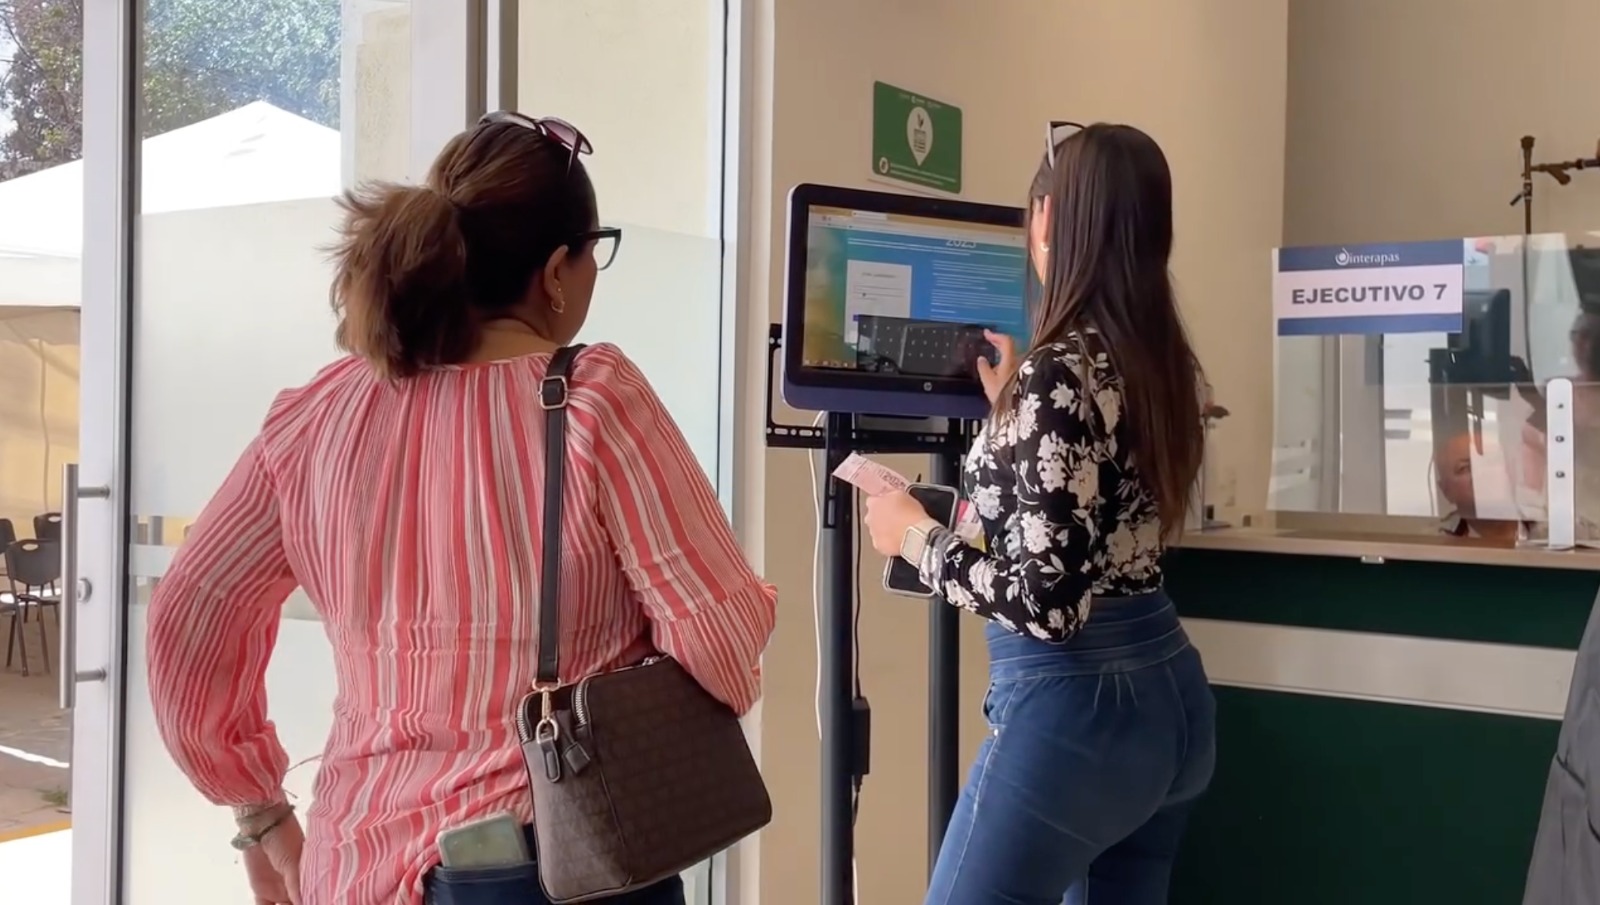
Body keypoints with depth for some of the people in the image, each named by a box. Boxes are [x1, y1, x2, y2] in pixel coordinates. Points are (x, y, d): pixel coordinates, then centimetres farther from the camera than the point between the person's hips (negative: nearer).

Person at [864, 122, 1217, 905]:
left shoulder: (1060, 372, -20)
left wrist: (914, 536, -10)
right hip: (1166, 691, 9)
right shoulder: (1160, 362, 6)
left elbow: (1048, 602, -24)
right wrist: (1011, 404, 28)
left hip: (1073, 706, -9)